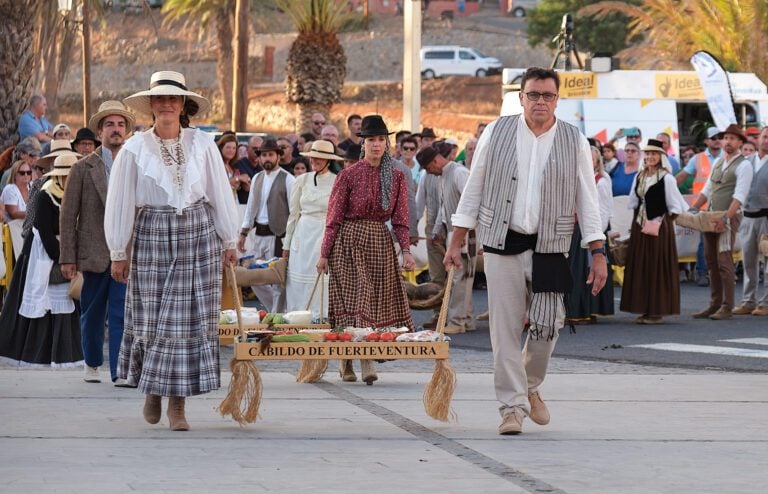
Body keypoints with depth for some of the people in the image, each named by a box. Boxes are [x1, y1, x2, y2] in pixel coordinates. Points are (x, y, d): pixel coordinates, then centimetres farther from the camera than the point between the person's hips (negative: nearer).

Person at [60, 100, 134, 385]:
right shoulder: (83, 168, 2)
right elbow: (68, 216, 1)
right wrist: (67, 258, -4)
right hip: (94, 253, 0)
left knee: (122, 314, -7)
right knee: (92, 314, 10)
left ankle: (119, 372, -8)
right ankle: (92, 364, 28)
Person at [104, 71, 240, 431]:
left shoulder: (203, 144, 2)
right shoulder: (134, 150, 0)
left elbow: (220, 194, 7)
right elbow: (119, 203, 2)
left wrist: (228, 242, 8)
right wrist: (118, 253, 2)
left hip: (198, 235, 1)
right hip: (152, 236, -1)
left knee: (192, 319, -2)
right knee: (152, 318, 1)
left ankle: (177, 404, 4)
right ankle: (152, 389, 26)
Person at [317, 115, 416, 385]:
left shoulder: (396, 176, 7)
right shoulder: (348, 175, -2)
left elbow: (400, 218, 7)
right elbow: (334, 217, -1)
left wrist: (406, 250, -4)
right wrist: (324, 254, -3)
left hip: (381, 242, 3)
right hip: (349, 241, -3)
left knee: (377, 302, 0)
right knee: (352, 300, -7)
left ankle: (365, 360, 7)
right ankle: (347, 363, -8)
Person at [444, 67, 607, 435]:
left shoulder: (574, 142, 4)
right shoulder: (497, 133, 3)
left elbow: (587, 199, 6)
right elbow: (474, 188, 8)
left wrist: (598, 253, 0)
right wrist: (456, 243, 5)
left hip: (549, 246, 0)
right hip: (502, 241, 0)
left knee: (547, 325, -5)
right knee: (505, 328, -3)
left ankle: (530, 387, 23)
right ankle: (512, 406, 4)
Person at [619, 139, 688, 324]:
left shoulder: (666, 179, -7)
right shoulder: (639, 177, 12)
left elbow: (675, 207, -7)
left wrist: (661, 222, -11)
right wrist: (636, 222, 11)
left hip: (659, 228, -7)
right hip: (640, 226, 7)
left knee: (658, 267, -3)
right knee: (640, 268, 6)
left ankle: (657, 311, 1)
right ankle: (645, 310, 11)